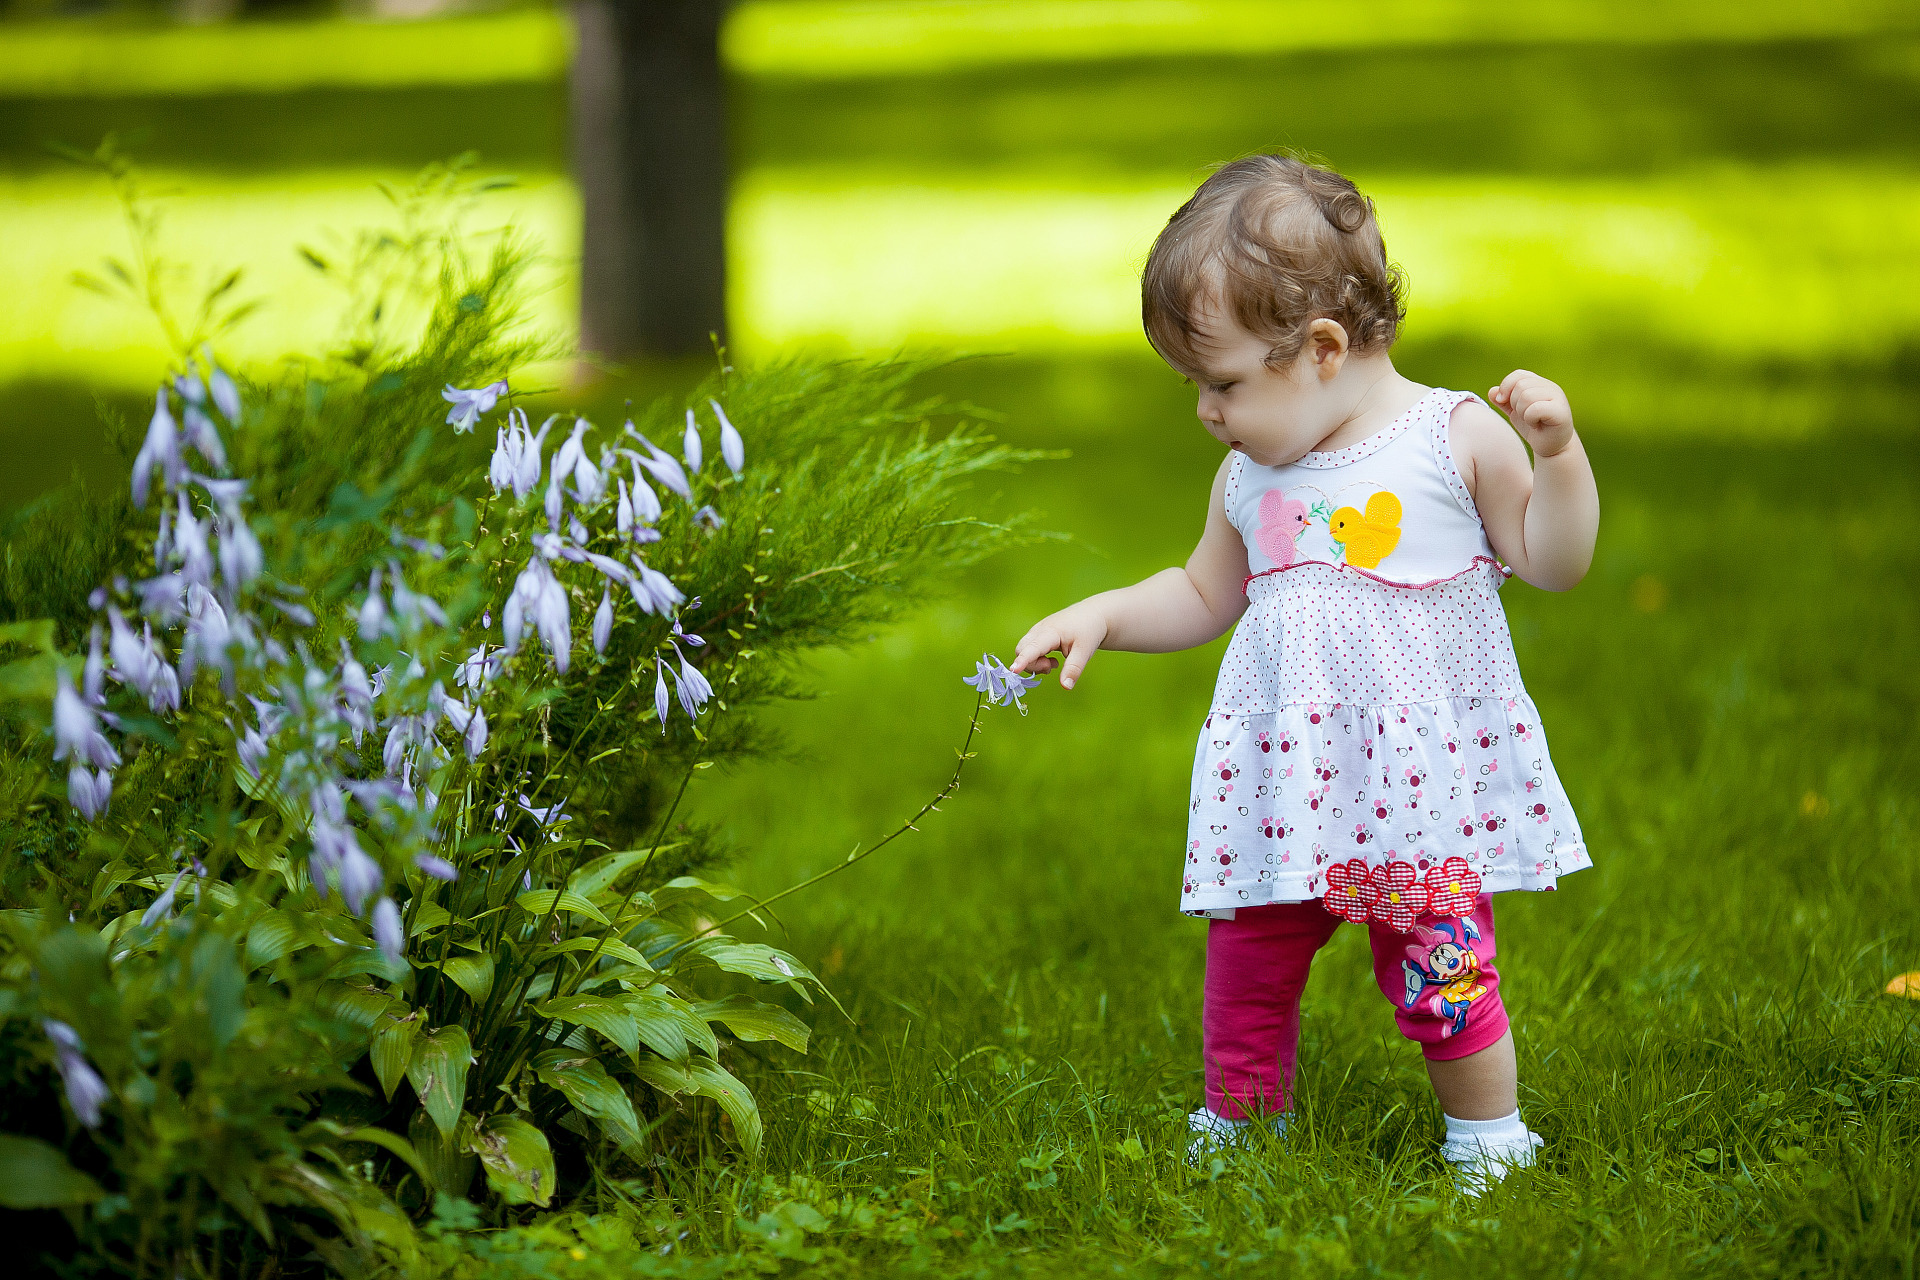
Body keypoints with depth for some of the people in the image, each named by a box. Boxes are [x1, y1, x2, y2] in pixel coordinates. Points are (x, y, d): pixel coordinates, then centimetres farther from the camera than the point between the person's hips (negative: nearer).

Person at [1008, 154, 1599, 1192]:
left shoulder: (1457, 438, -4)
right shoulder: (1249, 479, 9)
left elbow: (1553, 561, -1)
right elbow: (1204, 597, 24)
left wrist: (1555, 450, -15)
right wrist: (1103, 615, 10)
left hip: (1421, 775, -4)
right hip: (1286, 779, 4)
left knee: (1439, 975, -4)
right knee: (1245, 972, 6)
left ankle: (1487, 1144, 15)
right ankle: (1234, 1131, 26)